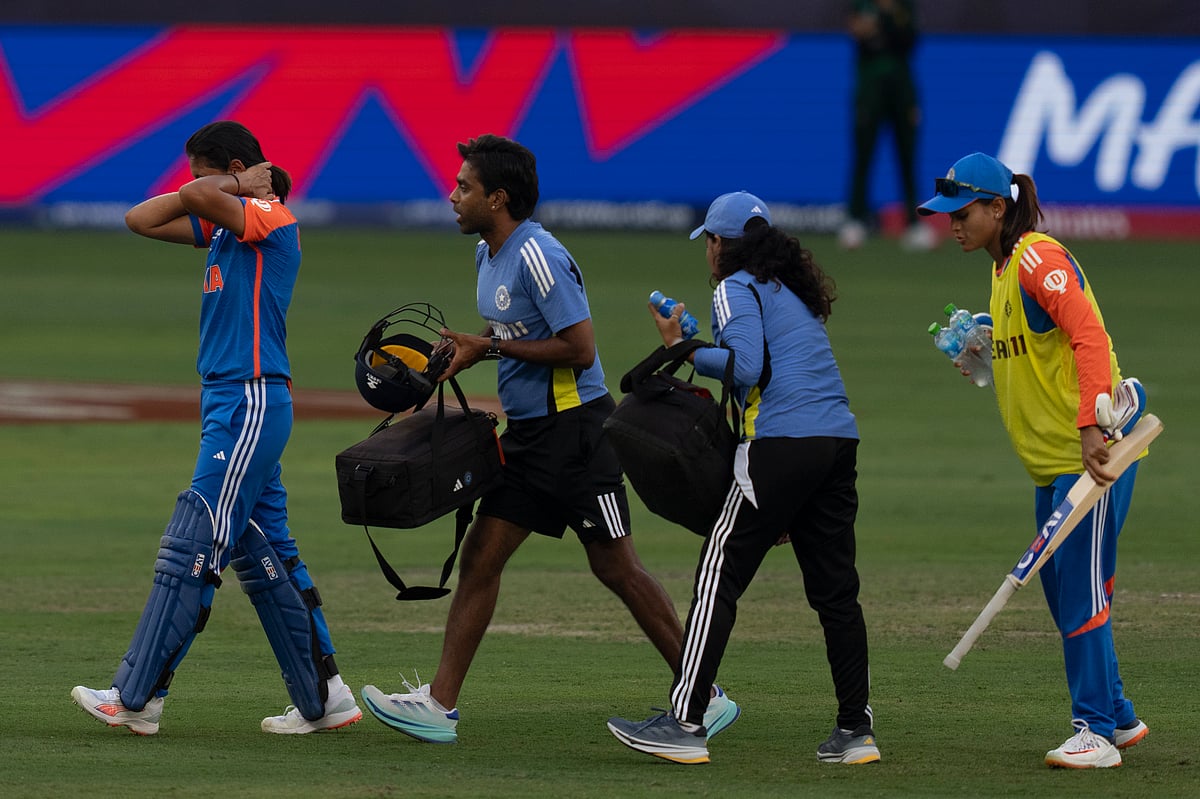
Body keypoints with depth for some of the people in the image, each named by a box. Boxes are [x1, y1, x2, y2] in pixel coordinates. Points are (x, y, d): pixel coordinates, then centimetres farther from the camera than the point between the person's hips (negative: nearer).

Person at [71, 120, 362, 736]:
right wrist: (238, 186, 8)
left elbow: (197, 196, -28)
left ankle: (137, 697, -11)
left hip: (252, 406, -10)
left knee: (191, 548, -10)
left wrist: (239, 185, -7)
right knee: (264, 556, 10)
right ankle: (325, 699, 13)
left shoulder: (271, 217, -11)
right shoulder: (226, 223, 16)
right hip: (227, 406, 10)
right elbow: (142, 219, 15)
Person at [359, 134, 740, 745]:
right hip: (527, 433, 10)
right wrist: (464, 350, 6)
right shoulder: (488, 254, 12)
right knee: (479, 557, 4)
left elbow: (579, 348, -23)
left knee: (615, 567, -5)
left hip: (575, 426, -10)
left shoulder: (538, 256, -19)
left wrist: (490, 348, -18)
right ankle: (440, 705, 3)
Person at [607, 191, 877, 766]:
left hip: (782, 442, -8)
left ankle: (685, 723, -10)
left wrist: (681, 350, -2)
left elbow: (745, 367, -14)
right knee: (835, 588, 11)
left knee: (718, 578, -5)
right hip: (840, 439, 8)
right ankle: (856, 729, 10)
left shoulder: (737, 288, 1)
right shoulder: (794, 289, 25)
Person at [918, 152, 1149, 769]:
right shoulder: (1004, 267, 17)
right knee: (1062, 592, 13)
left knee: (1081, 589, -10)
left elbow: (1090, 335, -27)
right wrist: (985, 354, 11)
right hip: (1052, 460, 10)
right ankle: (1116, 716, 23)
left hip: (1092, 447, -10)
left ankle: (1096, 733, -6)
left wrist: (1091, 425, -36)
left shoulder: (1039, 260, -15)